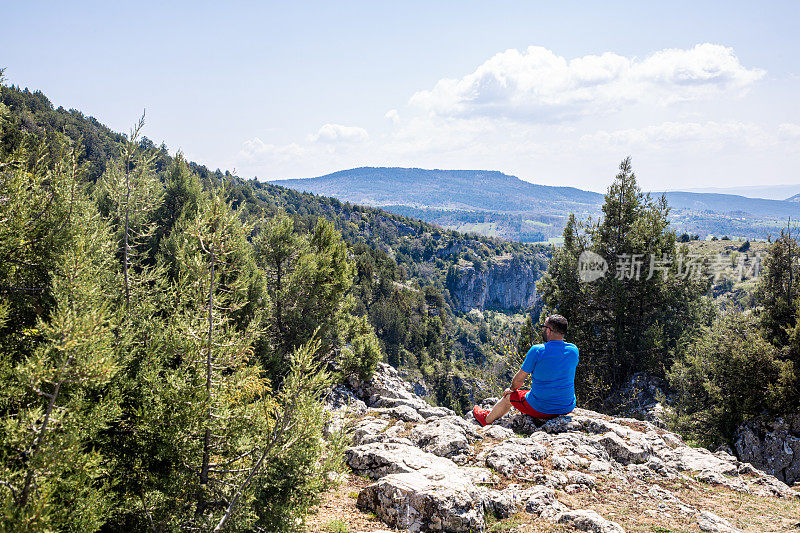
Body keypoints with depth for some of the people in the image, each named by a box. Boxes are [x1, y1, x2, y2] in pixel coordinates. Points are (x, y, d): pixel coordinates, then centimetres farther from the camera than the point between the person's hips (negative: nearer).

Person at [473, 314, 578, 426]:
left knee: (509, 396, 21)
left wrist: (511, 389, 15)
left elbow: (520, 378, -7)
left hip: (541, 409, -4)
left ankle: (486, 419, 45)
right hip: (568, 408, 5)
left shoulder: (537, 350, -17)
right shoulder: (574, 350, -4)